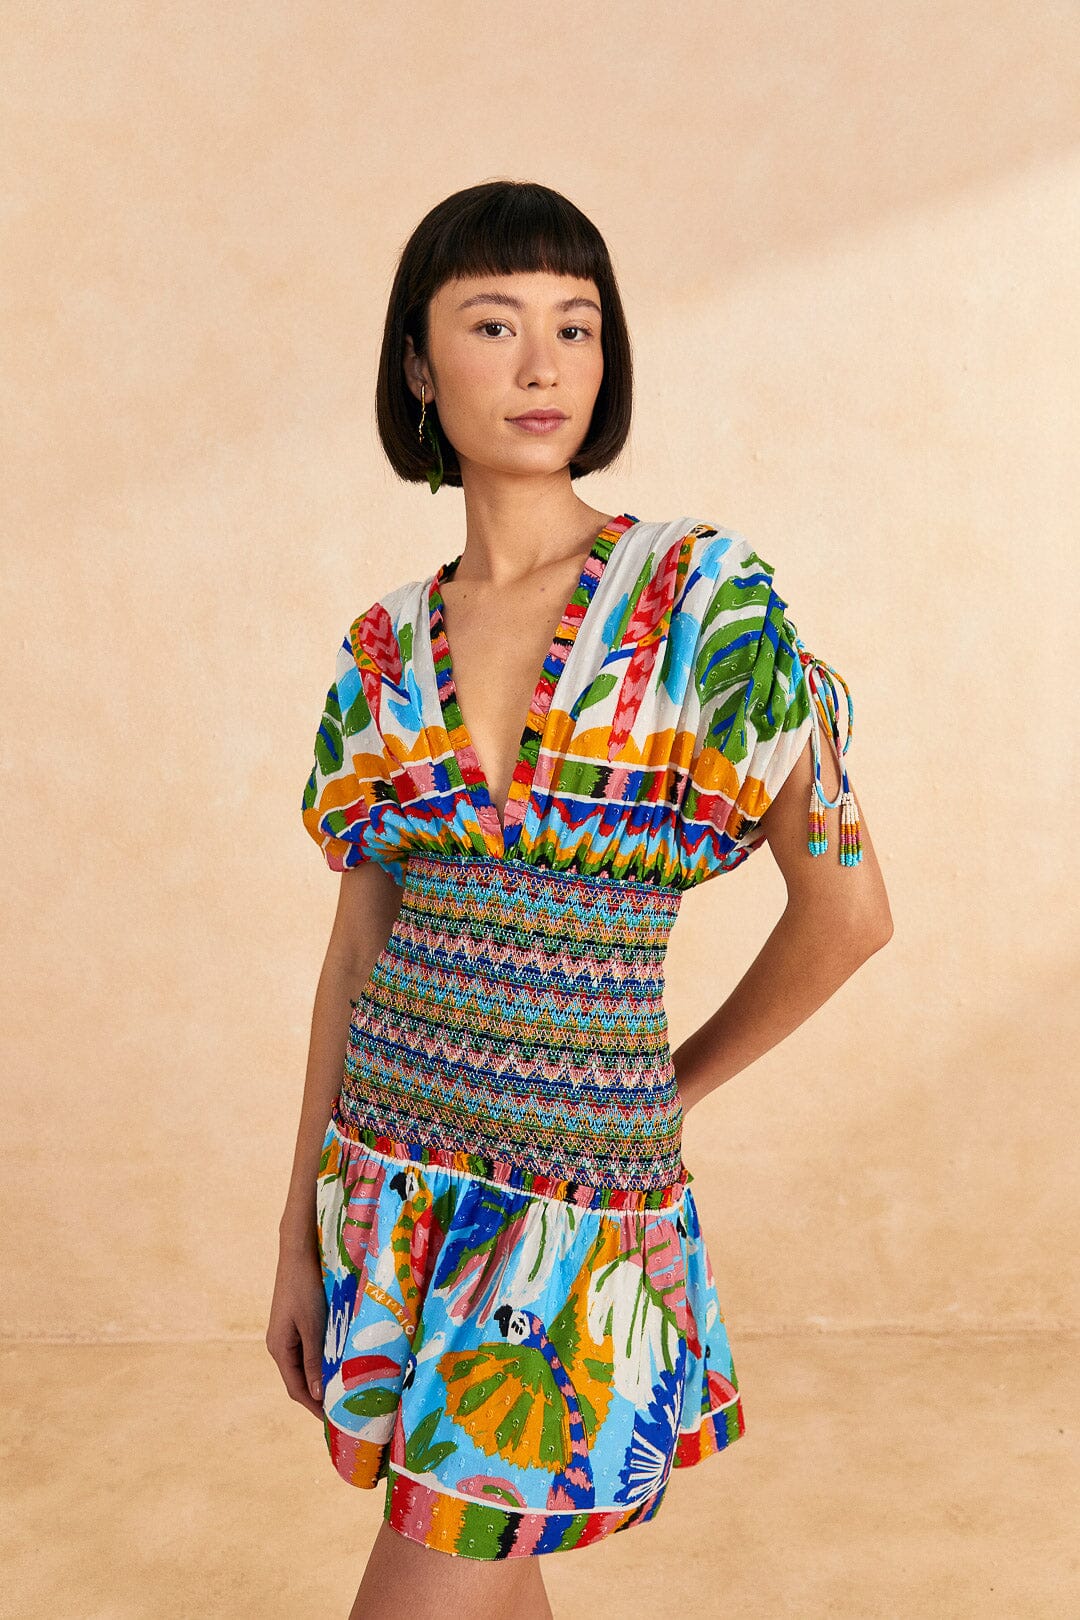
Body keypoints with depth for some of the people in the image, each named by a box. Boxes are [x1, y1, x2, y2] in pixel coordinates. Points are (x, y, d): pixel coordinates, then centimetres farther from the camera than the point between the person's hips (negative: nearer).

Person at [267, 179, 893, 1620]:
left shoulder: (705, 597, -10)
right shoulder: (386, 651, 3)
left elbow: (848, 908, -6)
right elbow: (358, 947, 6)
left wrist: (670, 1088, 4)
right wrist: (301, 1238, 7)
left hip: (583, 1199, -4)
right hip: (388, 1176, 4)